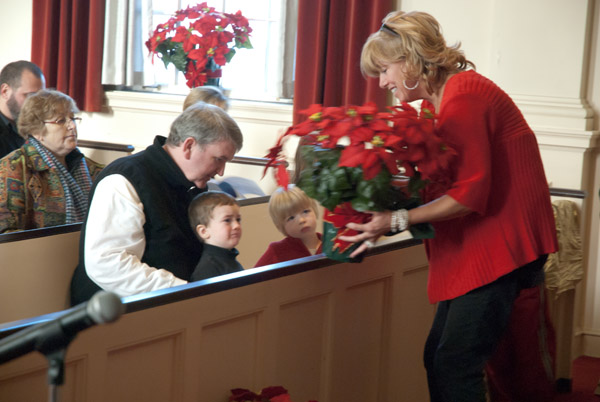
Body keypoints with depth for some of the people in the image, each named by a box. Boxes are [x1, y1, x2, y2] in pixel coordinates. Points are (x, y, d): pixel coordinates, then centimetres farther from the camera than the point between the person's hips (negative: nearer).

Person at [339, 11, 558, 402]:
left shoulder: (463, 95, -17)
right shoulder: (435, 102, 14)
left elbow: (470, 193, -22)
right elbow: (431, 185, 11)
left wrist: (398, 219, -22)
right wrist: (379, 219, -1)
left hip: (502, 243, -10)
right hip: (470, 247, 10)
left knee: (455, 364, -11)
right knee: (437, 356, 10)